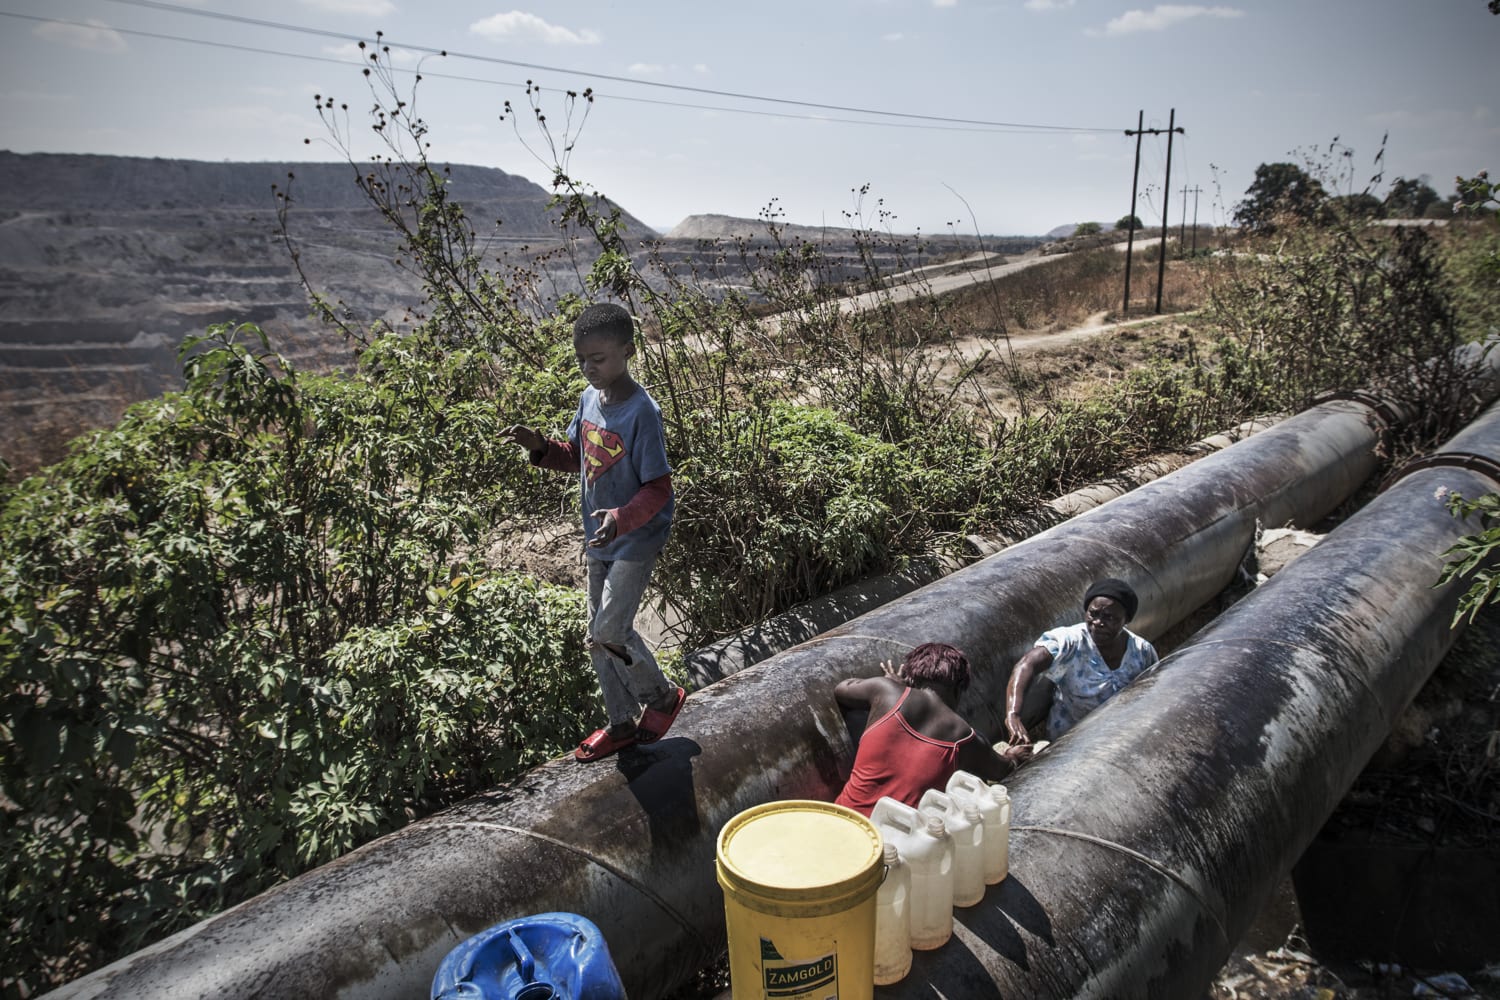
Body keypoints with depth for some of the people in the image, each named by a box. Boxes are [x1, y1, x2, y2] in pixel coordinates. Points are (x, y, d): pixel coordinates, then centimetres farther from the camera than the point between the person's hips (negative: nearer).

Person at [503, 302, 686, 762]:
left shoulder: (641, 413, -22)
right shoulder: (589, 399, 1)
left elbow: (658, 488, -21)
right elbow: (576, 457, 14)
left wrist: (622, 518, -38)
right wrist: (540, 447, -5)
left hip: (636, 539, -8)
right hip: (599, 537, 8)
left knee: (609, 632, -11)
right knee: (601, 635, 14)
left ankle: (663, 695, 16)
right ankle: (622, 723, 31)